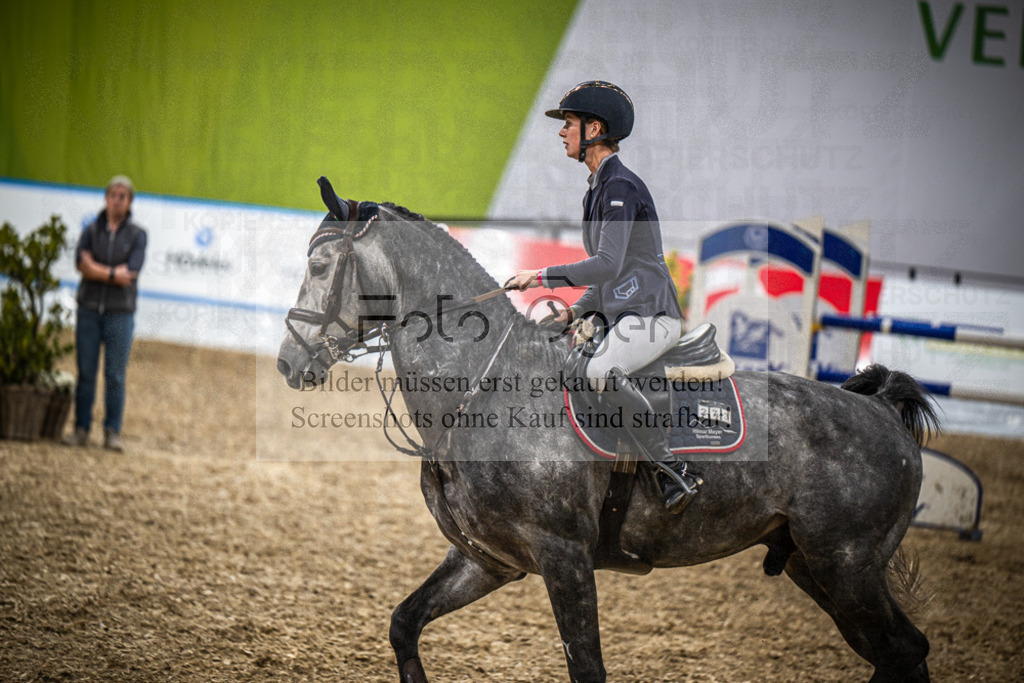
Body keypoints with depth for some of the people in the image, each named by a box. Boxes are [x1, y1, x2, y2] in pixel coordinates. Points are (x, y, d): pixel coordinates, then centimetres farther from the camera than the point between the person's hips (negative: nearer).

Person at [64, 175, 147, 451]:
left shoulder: (137, 234, 2)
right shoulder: (91, 230, 8)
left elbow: (131, 271, -11)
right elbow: (81, 263, -8)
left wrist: (95, 269, -9)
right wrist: (113, 274, -15)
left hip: (120, 312, -2)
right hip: (89, 310, 2)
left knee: (115, 375, -2)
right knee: (85, 373, 2)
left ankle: (112, 433, 3)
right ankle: (81, 430, 7)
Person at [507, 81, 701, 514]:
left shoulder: (621, 187, -13)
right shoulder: (598, 189, 19)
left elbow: (608, 264, -24)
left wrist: (544, 277, -18)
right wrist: (576, 311, 13)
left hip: (651, 316, -11)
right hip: (619, 318, 11)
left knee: (601, 372, -36)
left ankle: (674, 473, -30)